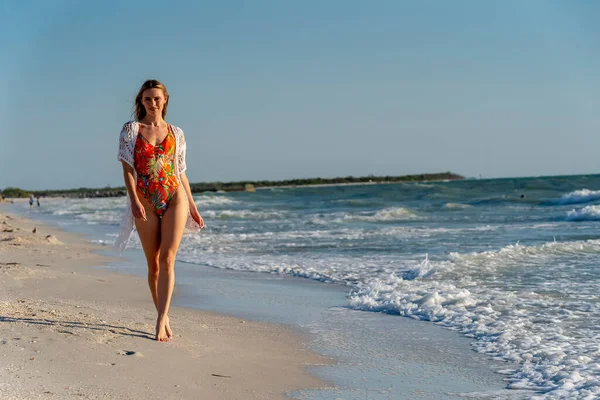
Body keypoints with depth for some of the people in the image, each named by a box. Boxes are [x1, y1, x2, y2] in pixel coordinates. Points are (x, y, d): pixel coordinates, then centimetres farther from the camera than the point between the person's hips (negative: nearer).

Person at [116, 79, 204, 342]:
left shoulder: (176, 133, 11)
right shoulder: (130, 130, 5)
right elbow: (127, 168, -4)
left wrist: (193, 208, 14)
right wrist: (134, 200, -18)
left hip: (175, 198, 0)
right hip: (145, 202, 0)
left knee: (167, 259, -13)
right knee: (153, 263, 5)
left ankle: (161, 320, -17)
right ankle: (164, 318, 17)